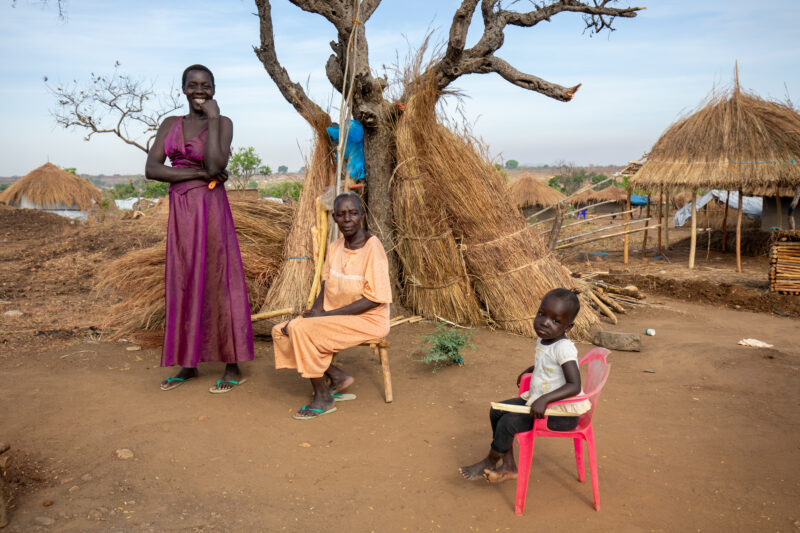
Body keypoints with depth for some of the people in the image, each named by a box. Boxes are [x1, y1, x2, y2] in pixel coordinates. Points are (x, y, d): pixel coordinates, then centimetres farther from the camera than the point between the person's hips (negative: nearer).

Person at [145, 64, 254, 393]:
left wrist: (213, 118, -12)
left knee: (217, 283, -2)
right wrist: (199, 173, -11)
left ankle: (233, 367, 6)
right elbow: (151, 169, -1)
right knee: (182, 284, 9)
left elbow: (216, 165, -18)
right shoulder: (170, 125, 11)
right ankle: (188, 363, 21)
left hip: (211, 209, -5)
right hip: (180, 211, 5)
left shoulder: (223, 123, -1)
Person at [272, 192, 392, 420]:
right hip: (334, 317, 8)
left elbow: (374, 299, -20)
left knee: (301, 330, -25)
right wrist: (316, 309, -5)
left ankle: (324, 399, -7)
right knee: (281, 331, -5)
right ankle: (338, 376, 3)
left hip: (367, 320, -8)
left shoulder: (372, 248, -17)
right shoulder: (335, 247, 7)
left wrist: (326, 315, -20)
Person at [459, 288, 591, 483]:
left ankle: (489, 463, 7)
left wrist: (545, 399, -40)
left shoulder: (564, 348, -24)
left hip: (561, 413, -10)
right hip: (537, 400, 10)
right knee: (497, 411, 5)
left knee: (509, 422, -20)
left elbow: (574, 386, -32)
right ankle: (508, 466, 13)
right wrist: (529, 370, 19)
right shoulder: (542, 339, 3)